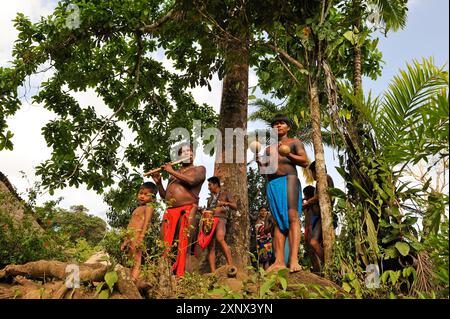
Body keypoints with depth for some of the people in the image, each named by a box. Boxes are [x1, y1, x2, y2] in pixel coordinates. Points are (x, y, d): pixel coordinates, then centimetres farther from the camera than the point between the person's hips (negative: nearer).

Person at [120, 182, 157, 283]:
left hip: (138, 235, -9)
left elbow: (146, 222, -14)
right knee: (131, 261, 5)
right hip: (130, 237, 9)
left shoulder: (148, 207, -1)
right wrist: (125, 241, 24)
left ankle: (134, 280, -19)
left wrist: (141, 237, -26)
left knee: (136, 261, -14)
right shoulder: (137, 209, 26)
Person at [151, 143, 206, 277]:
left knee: (182, 245, -12)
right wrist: (158, 182, 9)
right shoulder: (174, 173, 28)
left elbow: (191, 180, -12)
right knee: (166, 245, -5)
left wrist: (172, 171, -3)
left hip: (187, 210, -5)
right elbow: (164, 195, 26)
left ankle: (179, 275, -12)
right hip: (170, 211, 5)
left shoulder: (199, 169, 12)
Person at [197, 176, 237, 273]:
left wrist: (226, 203, -13)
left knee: (220, 239, -32)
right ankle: (213, 272, -11)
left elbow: (235, 206, 5)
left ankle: (230, 265, -36)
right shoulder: (210, 198, 30)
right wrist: (204, 221, 10)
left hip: (220, 219, -6)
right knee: (211, 246, -7)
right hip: (209, 222, 6)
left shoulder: (225, 194, 15)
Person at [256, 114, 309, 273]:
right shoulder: (269, 149, 28)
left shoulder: (294, 142, 14)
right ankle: (279, 261, -10)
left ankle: (294, 259, -25)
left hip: (289, 180, -5)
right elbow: (264, 171, 23)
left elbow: (305, 162, 1)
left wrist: (287, 154, -12)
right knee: (278, 221, -3)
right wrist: (259, 161, 3)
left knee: (292, 217, -17)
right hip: (272, 185, 5)